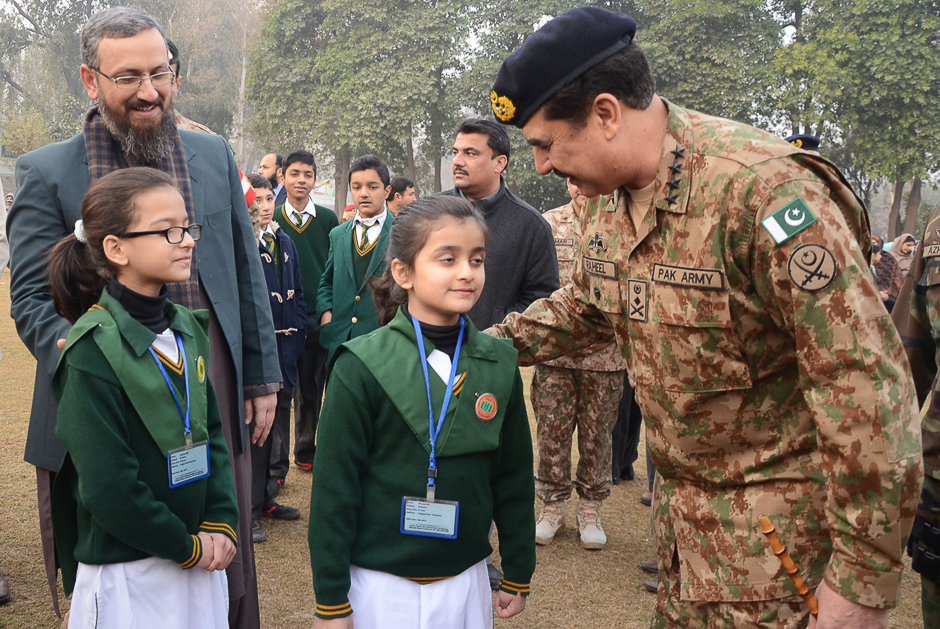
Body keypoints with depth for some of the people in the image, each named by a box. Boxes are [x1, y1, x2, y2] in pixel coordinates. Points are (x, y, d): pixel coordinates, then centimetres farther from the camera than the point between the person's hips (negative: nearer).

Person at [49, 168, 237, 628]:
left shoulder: (189, 328, 4)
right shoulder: (93, 352, -17)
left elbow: (212, 431, 7)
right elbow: (108, 488, -19)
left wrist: (221, 522, -3)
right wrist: (186, 546, -11)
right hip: (125, 572, -6)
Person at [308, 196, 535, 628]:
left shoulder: (499, 365, -1)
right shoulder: (362, 368, -13)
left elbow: (513, 477, 7)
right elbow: (334, 487, -10)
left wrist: (518, 575, 12)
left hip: (466, 581, 4)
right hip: (380, 587, -3)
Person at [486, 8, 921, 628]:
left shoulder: (760, 188, -27)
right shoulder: (611, 197, 2)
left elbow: (867, 383, -27)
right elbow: (586, 305, 22)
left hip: (772, 515, -8)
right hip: (681, 499, 8)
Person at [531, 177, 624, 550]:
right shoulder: (547, 224, 5)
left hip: (604, 353, -1)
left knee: (597, 436, 9)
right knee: (551, 434, 7)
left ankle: (590, 510, 25)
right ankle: (553, 507, 24)